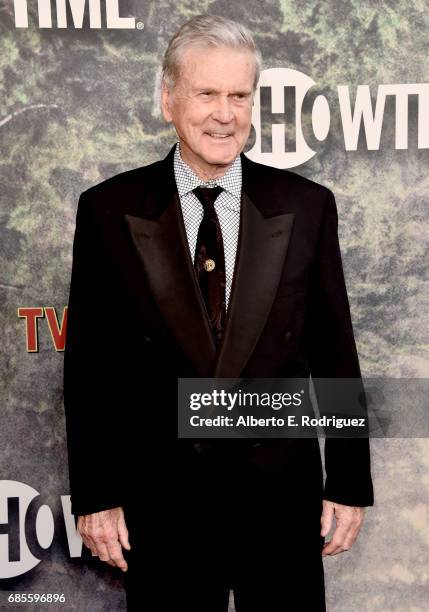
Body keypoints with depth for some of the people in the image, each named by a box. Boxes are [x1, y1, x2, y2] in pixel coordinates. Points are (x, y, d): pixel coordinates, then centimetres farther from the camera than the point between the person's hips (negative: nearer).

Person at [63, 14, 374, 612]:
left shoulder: (306, 205, -2)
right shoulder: (108, 209, -4)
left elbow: (334, 353, 1)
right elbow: (87, 364, -1)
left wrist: (349, 484, 2)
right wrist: (94, 495, -1)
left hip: (282, 494, 1)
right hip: (160, 501, 0)